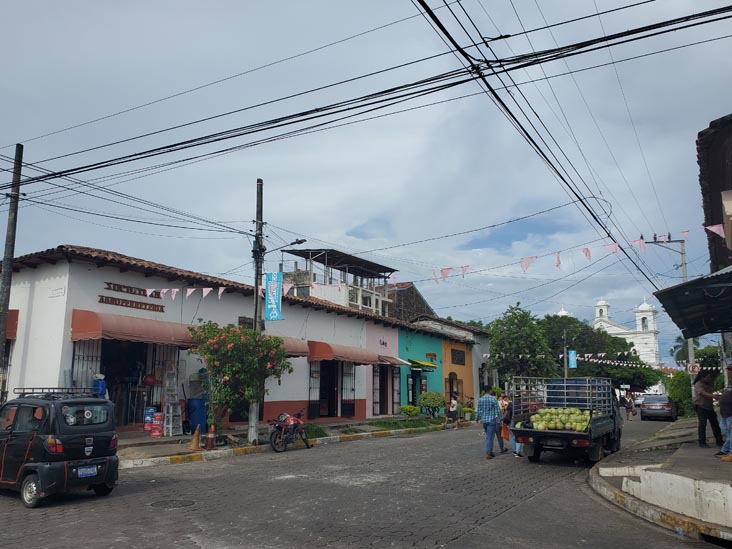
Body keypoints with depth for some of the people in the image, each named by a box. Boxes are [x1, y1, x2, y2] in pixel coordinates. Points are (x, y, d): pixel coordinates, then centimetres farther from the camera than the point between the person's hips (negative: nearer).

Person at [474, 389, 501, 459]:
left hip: (484, 420, 4)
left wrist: (477, 419, 16)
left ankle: (490, 451, 24)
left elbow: (478, 411, 5)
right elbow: (498, 410, -9)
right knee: (490, 437, -1)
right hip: (492, 420, -4)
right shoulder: (493, 399, -10)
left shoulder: (480, 399, 2)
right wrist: (500, 420, -3)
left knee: (488, 436, 19)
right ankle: (488, 453, -2)